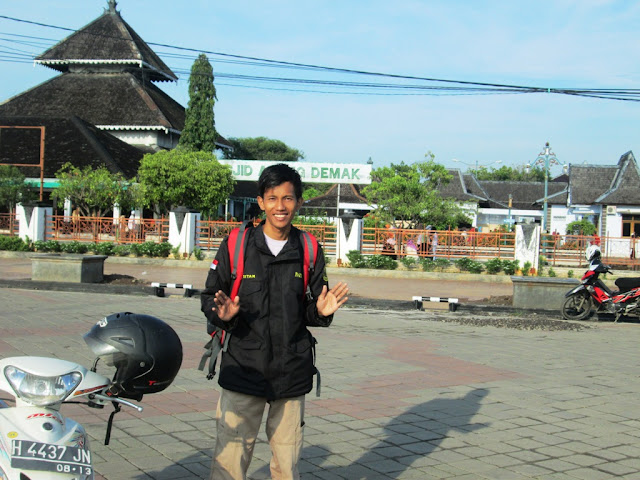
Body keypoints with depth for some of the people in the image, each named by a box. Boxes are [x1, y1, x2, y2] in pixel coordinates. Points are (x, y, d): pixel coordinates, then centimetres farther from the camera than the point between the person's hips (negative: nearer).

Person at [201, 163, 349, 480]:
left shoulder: (309, 250, 5)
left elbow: (312, 311, 12)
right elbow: (209, 297, 6)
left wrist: (321, 311, -10)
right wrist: (222, 314, -15)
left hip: (292, 373, 2)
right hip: (243, 369, -1)